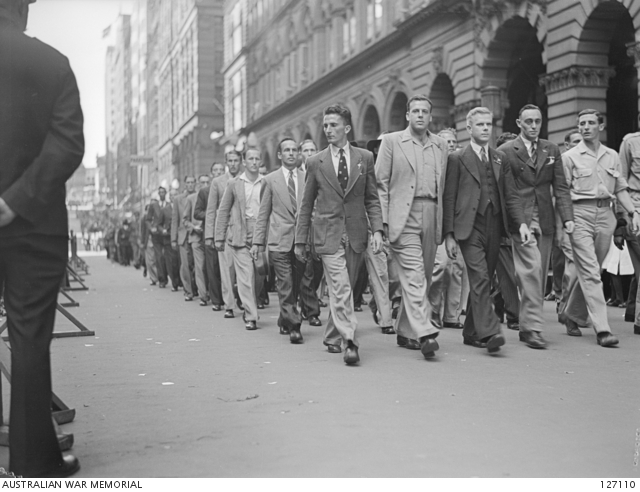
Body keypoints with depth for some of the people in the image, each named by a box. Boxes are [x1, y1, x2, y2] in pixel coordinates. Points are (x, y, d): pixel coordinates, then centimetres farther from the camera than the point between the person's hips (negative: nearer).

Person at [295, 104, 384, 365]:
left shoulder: (365, 157, 7)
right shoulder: (315, 162, 5)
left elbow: (372, 198, 8)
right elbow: (306, 205, 9)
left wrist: (377, 229, -5)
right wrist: (300, 240, 8)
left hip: (356, 234, 2)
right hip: (328, 233, -2)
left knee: (343, 289, 9)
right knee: (340, 289, -13)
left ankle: (332, 336, 25)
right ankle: (349, 341, -16)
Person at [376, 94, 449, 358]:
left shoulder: (441, 145, 15)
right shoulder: (391, 141, 4)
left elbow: (443, 186, 15)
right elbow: (381, 183, 1)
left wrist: (445, 223, 8)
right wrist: (382, 220, -7)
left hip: (432, 217, 4)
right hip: (403, 216, -4)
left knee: (423, 276, 8)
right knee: (414, 275, -13)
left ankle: (405, 331, 19)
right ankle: (424, 333, -17)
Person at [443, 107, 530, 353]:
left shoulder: (501, 158, 16)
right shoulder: (457, 159, 2)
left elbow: (511, 194, 13)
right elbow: (449, 198, -1)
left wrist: (521, 222, -1)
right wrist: (449, 234, -7)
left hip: (494, 227, 5)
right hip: (469, 227, -5)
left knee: (482, 281, 9)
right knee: (480, 278, -15)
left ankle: (471, 332, 19)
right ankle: (489, 332, -19)